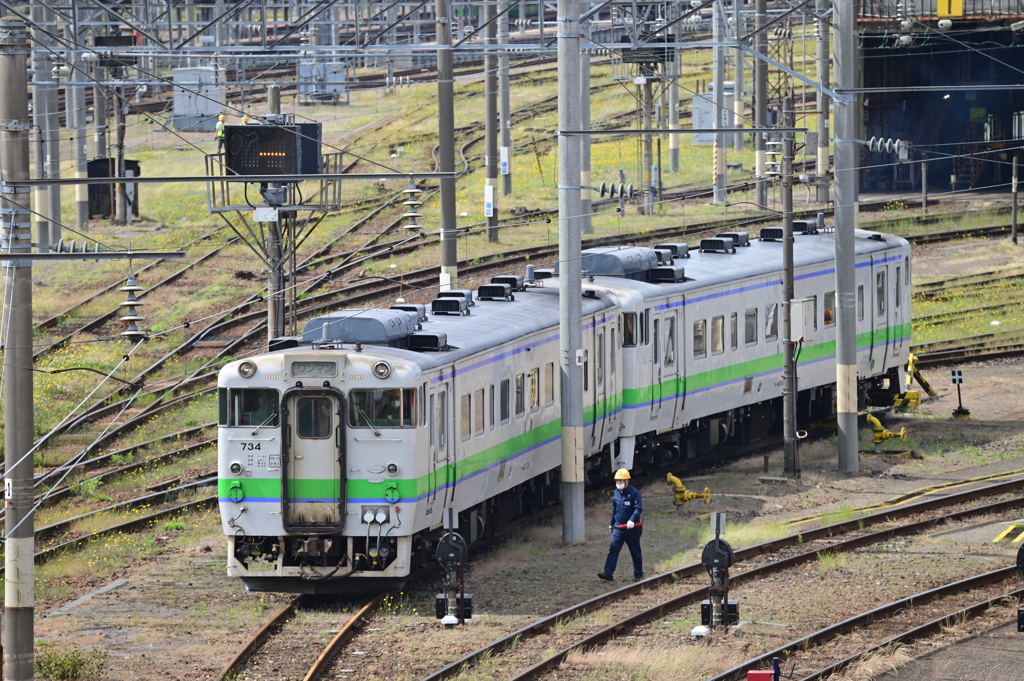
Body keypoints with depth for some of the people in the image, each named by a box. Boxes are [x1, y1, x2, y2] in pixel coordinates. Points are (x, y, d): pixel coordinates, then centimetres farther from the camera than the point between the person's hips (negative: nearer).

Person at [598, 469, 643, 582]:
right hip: (618, 528, 5)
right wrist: (612, 524, 23)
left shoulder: (634, 493, -11)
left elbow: (638, 508, -18)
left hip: (632, 529, -5)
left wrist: (632, 520, -32)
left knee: (635, 552, 8)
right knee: (613, 550, -7)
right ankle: (608, 573, -12)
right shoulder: (616, 493, 9)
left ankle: (638, 574, 19)